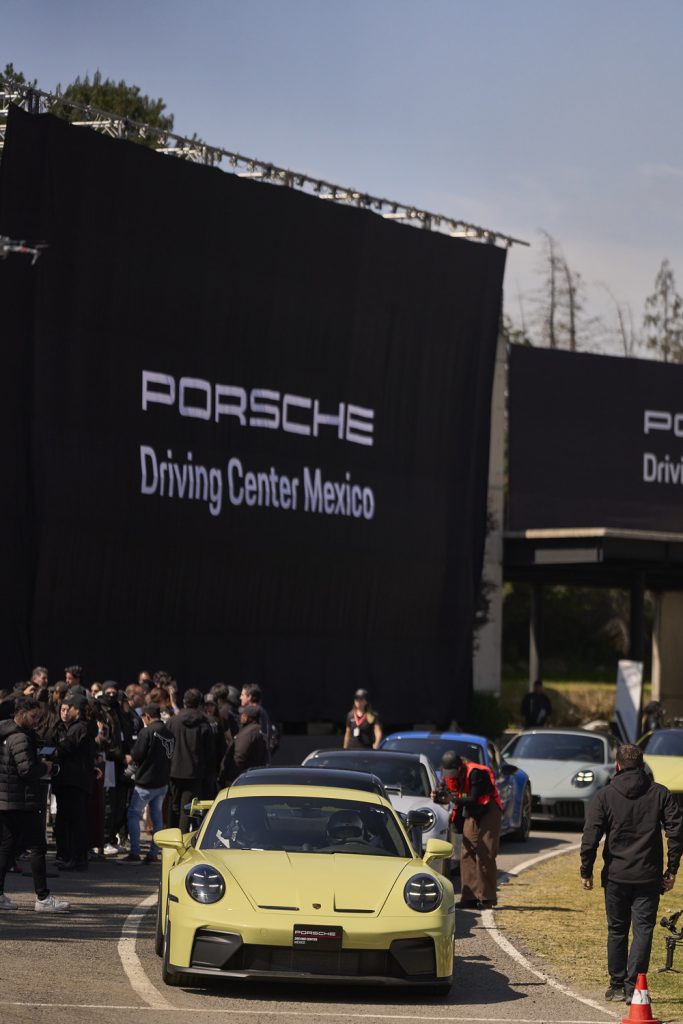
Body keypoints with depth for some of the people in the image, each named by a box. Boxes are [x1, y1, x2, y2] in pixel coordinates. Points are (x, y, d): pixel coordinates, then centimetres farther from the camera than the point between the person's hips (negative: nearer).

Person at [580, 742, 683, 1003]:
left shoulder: (604, 796, -2)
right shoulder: (660, 794, 1)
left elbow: (590, 836, -6)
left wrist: (586, 871, 1)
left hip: (616, 875, 0)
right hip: (648, 876, 0)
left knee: (617, 931, 13)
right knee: (643, 930, 1)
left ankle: (617, 985, 17)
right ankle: (633, 986, -8)